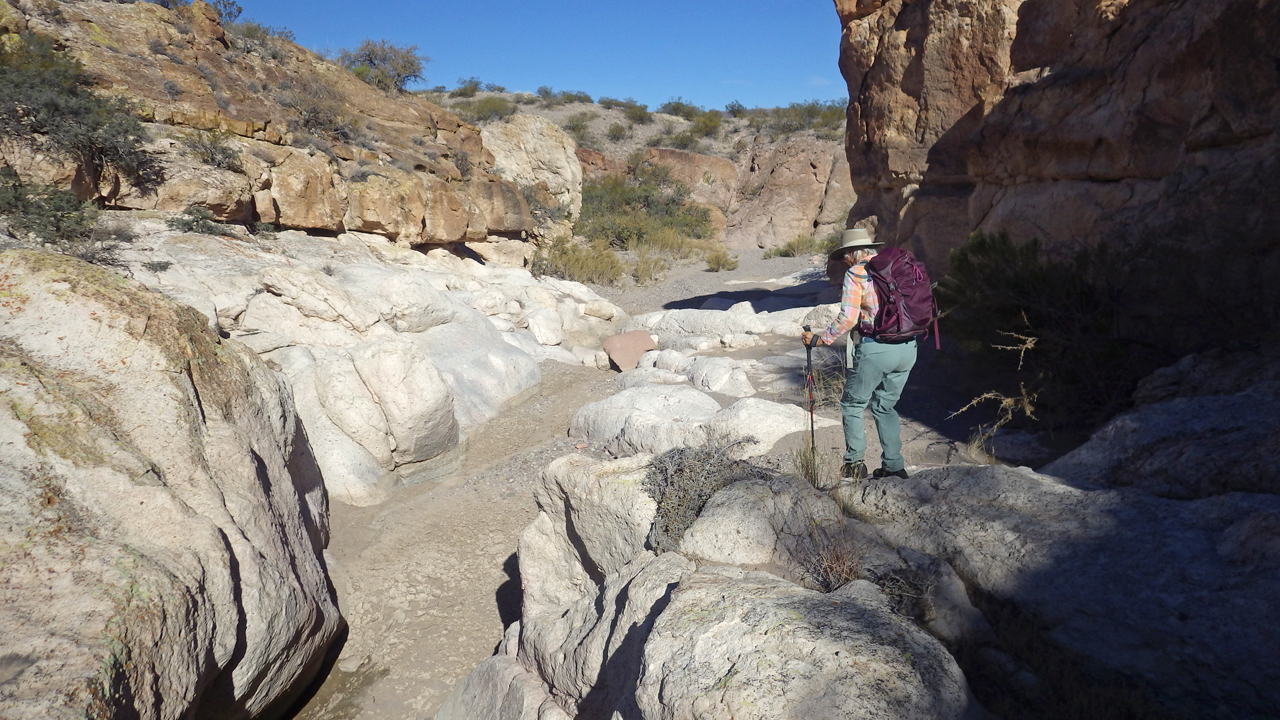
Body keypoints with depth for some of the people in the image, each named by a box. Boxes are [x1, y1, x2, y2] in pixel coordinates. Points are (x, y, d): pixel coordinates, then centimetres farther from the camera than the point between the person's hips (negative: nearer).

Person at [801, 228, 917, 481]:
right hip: (908, 348, 6)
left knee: (852, 405, 11)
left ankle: (855, 464, 10)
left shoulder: (855, 273, -6)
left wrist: (819, 339, -5)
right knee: (885, 407, 20)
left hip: (875, 348, -6)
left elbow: (848, 318, -14)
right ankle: (894, 466, 18)